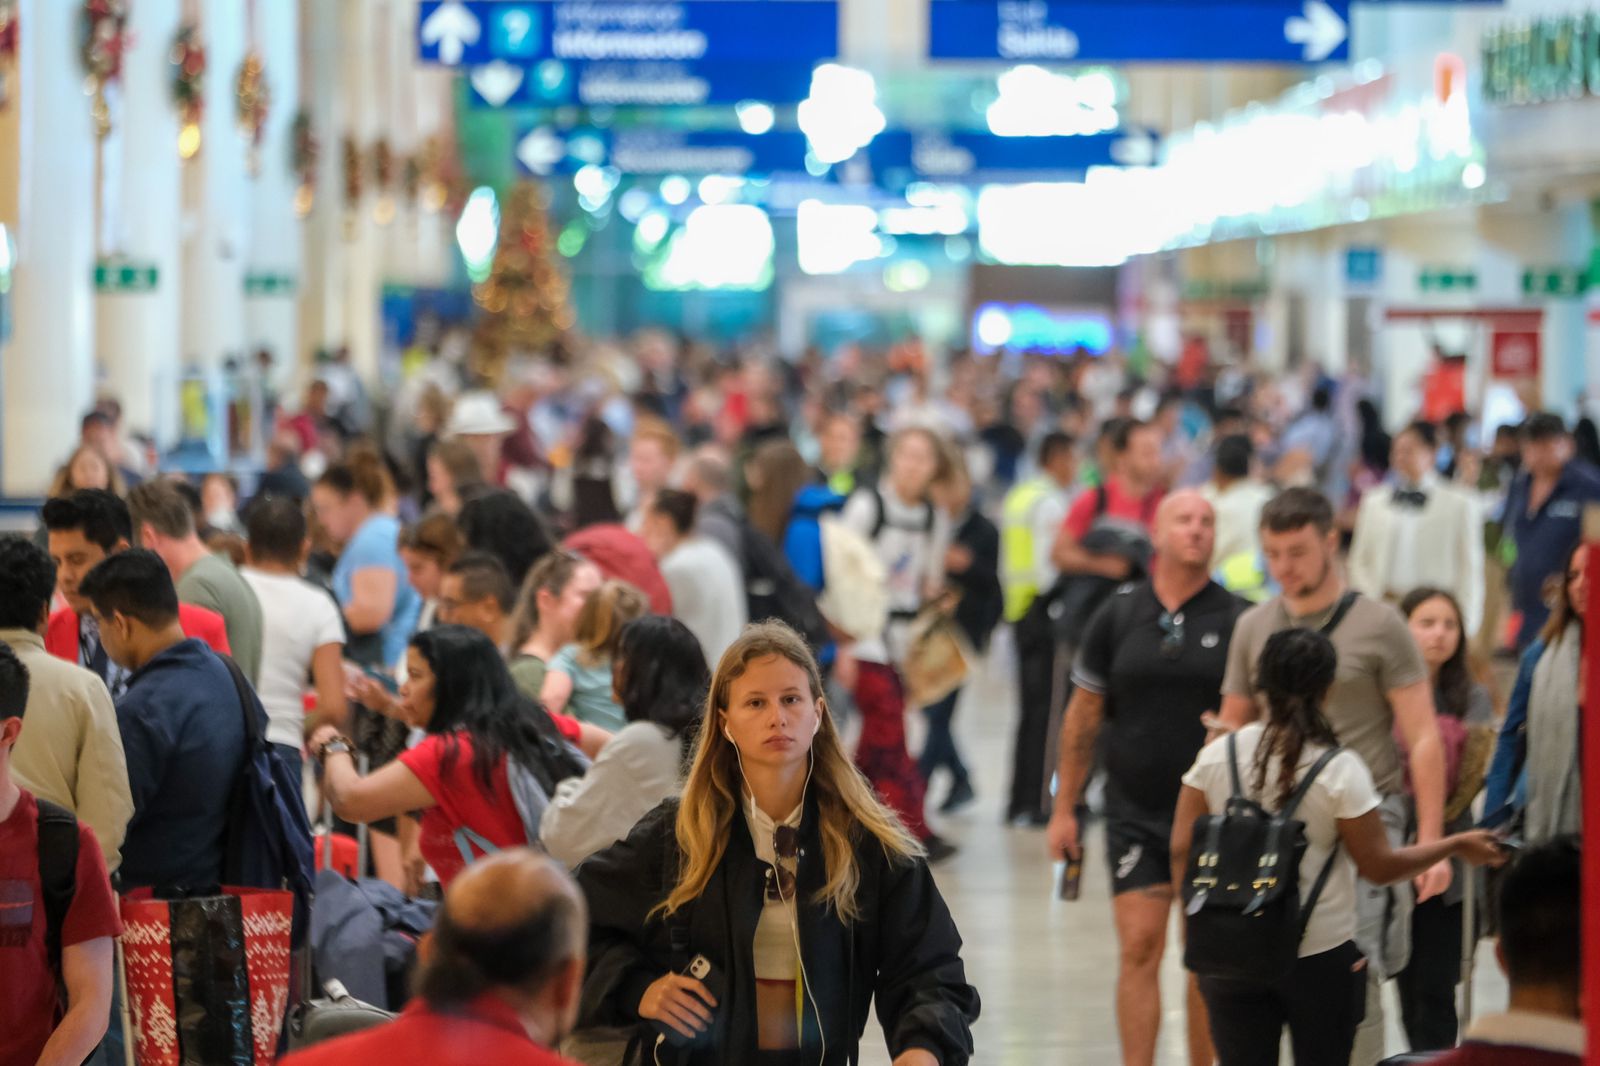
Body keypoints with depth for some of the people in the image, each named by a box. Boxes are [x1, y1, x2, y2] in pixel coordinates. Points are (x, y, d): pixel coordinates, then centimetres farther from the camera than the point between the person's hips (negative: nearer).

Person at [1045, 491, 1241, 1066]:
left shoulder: (1236, 620, -1)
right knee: (1139, 948, -4)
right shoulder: (1118, 615, 3)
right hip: (1134, 812, 1)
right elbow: (1083, 715, 8)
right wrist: (1064, 807, 7)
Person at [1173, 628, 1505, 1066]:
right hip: (1321, 956, -2)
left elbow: (1182, 852, 0)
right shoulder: (1340, 770, -13)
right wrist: (1456, 846, 6)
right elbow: (1380, 867, -7)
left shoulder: (1216, 756, -4)